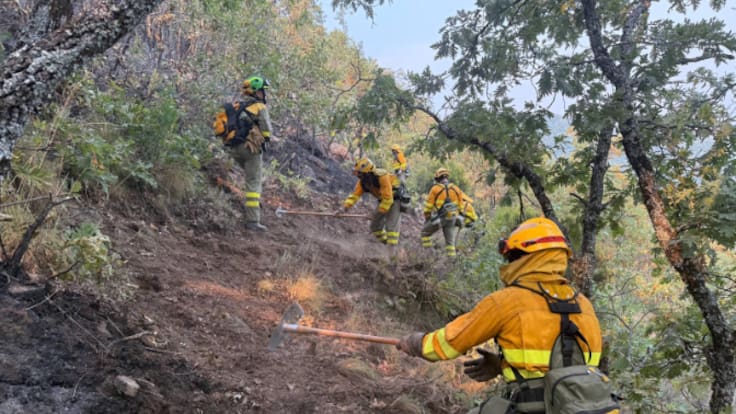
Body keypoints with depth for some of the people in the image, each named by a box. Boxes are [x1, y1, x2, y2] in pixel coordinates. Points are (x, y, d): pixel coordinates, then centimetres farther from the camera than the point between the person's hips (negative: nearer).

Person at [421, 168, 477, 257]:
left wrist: (427, 219, 14)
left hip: (439, 218, -3)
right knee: (451, 243, 8)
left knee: (425, 233, 16)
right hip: (453, 219, 4)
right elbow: (464, 204, 11)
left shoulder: (435, 188, -1)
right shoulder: (456, 189, 10)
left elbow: (428, 206, 1)